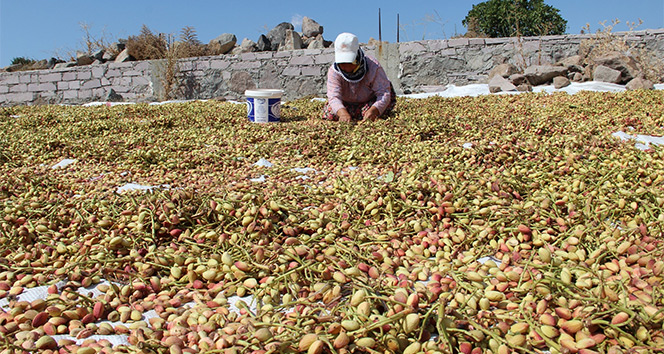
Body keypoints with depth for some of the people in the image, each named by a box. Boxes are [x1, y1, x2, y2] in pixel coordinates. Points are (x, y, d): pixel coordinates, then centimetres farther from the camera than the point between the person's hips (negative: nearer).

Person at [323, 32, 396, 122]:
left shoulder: (373, 67, -30)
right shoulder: (333, 71, -24)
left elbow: (384, 94, -35)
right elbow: (334, 96, -36)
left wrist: (373, 110, -57)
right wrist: (342, 112, -60)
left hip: (372, 101, -1)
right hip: (347, 104, 2)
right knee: (328, 113, -20)